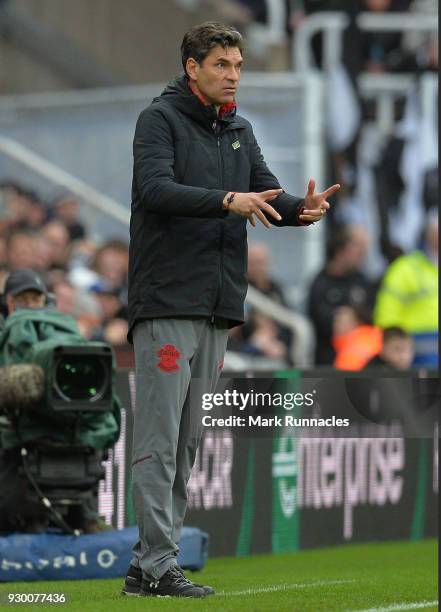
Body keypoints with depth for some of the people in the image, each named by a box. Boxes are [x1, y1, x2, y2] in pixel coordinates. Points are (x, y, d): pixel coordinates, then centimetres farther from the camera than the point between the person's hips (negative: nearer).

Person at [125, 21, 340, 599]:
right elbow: (155, 188, -19)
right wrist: (228, 200, -31)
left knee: (190, 440, 7)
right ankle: (156, 566, -9)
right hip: (168, 301, -7)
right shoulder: (160, 119, -4)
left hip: (218, 307, 7)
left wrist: (302, 208, -11)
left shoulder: (239, 130, 18)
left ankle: (150, 561, 11)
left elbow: (267, 194, 11)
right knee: (159, 438, -8)